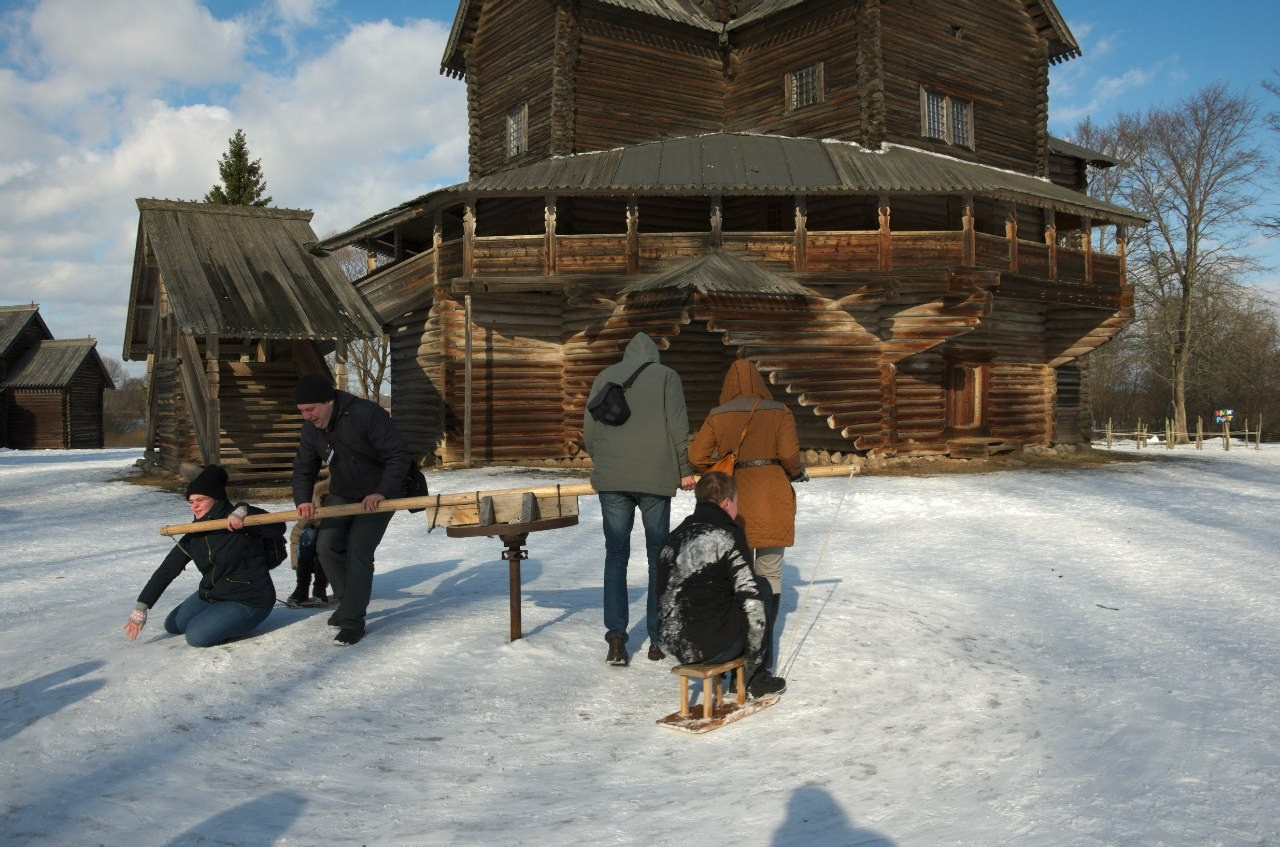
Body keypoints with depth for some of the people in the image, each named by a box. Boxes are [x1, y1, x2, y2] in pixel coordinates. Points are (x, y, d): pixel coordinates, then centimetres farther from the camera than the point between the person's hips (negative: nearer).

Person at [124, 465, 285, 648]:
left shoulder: (241, 520, -18)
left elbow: (278, 529, -31)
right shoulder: (195, 536, 1)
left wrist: (244, 512, -42)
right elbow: (167, 570, 0)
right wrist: (141, 607, -4)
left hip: (249, 602, -8)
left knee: (196, 635, -21)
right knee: (172, 625, 15)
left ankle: (243, 622, 3)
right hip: (211, 595, 8)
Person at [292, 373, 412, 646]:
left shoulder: (367, 414, -28)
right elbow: (303, 469, 2)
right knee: (327, 547, 2)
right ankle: (349, 601, 26)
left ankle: (353, 622, -6)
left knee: (358, 551, -16)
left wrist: (382, 493, -33)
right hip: (341, 495, 7)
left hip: (379, 495, -7)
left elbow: (400, 455, -27)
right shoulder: (310, 429, -6)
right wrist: (303, 500, -17)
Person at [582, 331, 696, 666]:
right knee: (658, 556, 8)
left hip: (611, 478, 2)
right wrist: (685, 469, 5)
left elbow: (589, 427, 11)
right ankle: (658, 639, 11)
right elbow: (677, 427, -2)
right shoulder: (666, 375, 6)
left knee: (615, 555, 6)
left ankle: (616, 638, -1)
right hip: (656, 477, -2)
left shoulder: (605, 376, 13)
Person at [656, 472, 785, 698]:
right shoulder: (727, 535, -11)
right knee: (760, 587, 13)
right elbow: (749, 595, -13)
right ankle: (754, 678, 17)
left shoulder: (674, 537, 11)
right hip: (713, 646, -8)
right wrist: (755, 661, -3)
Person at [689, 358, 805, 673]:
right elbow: (789, 454, -12)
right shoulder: (778, 412, -1)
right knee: (769, 575, 6)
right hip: (772, 502, -1)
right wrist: (797, 473, 9)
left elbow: (696, 456, -4)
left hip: (734, 502, 2)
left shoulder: (717, 416, 3)